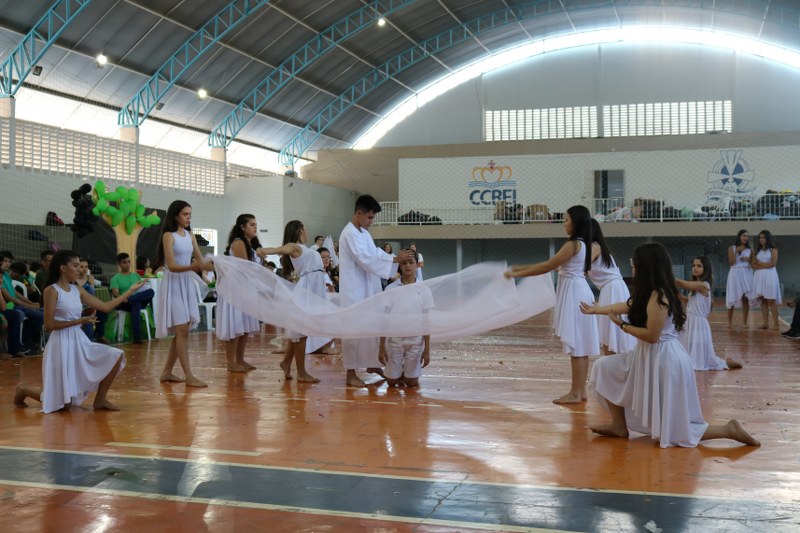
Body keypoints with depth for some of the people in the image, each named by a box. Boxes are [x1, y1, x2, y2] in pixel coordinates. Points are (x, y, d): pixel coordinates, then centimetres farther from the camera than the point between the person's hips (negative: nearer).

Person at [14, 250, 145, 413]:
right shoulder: (51, 290, -10)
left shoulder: (77, 289, 10)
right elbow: (49, 325, -14)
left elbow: (105, 307, 10)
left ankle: (100, 400, 5)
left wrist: (130, 291, 9)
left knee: (116, 356, -6)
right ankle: (24, 390, 23)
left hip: (80, 341, 7)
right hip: (62, 344, -7)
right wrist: (80, 321, -17)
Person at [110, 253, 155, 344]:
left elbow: (143, 288, 15)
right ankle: (137, 337, -47)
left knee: (151, 291, -30)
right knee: (135, 304, -41)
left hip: (141, 301, 3)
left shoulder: (136, 275, 25)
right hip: (125, 304, -3)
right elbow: (115, 293, -6)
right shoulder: (116, 278, 10)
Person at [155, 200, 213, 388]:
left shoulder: (190, 236, 11)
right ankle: (189, 376, -9)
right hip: (174, 284, -7)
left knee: (181, 331, 8)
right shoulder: (168, 236, -9)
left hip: (188, 283, 7)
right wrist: (192, 267, -33)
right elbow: (172, 266, -17)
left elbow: (201, 262, 8)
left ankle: (167, 372, 17)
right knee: (182, 330, -10)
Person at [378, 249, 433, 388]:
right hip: (394, 339, 1)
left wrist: (427, 349, -3)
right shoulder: (390, 288, -4)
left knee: (412, 384, 7)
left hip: (415, 340, 0)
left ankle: (408, 373, 39)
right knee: (391, 381, 8)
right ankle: (399, 372, 40)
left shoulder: (423, 289, -5)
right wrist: (381, 347, -2)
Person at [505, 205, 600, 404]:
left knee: (576, 344, -5)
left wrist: (517, 274, -11)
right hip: (578, 292, 10)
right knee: (581, 344, 11)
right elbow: (552, 265, 16)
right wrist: (520, 268, 14)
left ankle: (575, 393, -1)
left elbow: (547, 267, -16)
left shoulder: (572, 244, -16)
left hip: (574, 293, -10)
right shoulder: (582, 244, 14)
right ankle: (580, 390, 16)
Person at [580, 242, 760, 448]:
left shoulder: (657, 296, -21)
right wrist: (594, 309, 37)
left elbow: (651, 335, -23)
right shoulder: (648, 293, 9)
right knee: (605, 367, 13)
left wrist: (622, 325, -9)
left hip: (663, 360, -10)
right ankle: (620, 426, 16)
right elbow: (626, 306, 25)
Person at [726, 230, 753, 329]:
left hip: (747, 274, 2)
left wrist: (748, 259, -7)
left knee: (746, 298, -1)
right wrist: (736, 251, -13)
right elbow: (731, 263, -8)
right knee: (732, 298, -1)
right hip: (735, 274, -2)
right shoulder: (732, 248, 2)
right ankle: (730, 322, 7)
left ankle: (744, 322, 5)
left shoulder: (750, 250, 9)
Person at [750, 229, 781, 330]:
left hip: (770, 276, -4)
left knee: (771, 300, -9)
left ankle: (775, 323, -9)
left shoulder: (773, 249, 3)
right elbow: (753, 265, 5)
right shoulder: (757, 250, 14)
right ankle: (765, 323, 1)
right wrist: (765, 266, -8)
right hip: (759, 276, 4)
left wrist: (760, 263, 0)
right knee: (762, 300, 1)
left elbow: (773, 263, -9)